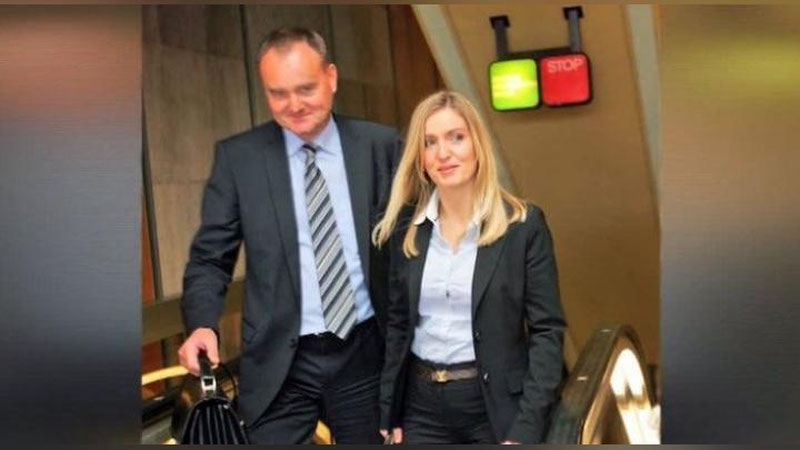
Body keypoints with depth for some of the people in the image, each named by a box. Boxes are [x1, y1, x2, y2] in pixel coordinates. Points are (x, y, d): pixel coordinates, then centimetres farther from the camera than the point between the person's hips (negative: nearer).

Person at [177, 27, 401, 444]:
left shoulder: (380, 145, 0)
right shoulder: (237, 156, -1)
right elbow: (210, 257, 1)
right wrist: (202, 324, -17)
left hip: (367, 351, 1)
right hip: (280, 362, -1)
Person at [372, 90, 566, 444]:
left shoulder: (523, 224, -9)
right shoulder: (405, 228, 1)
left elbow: (547, 330, -9)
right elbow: (397, 324, 7)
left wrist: (526, 429, -16)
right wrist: (388, 414, 4)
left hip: (495, 403, -3)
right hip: (421, 405, 3)